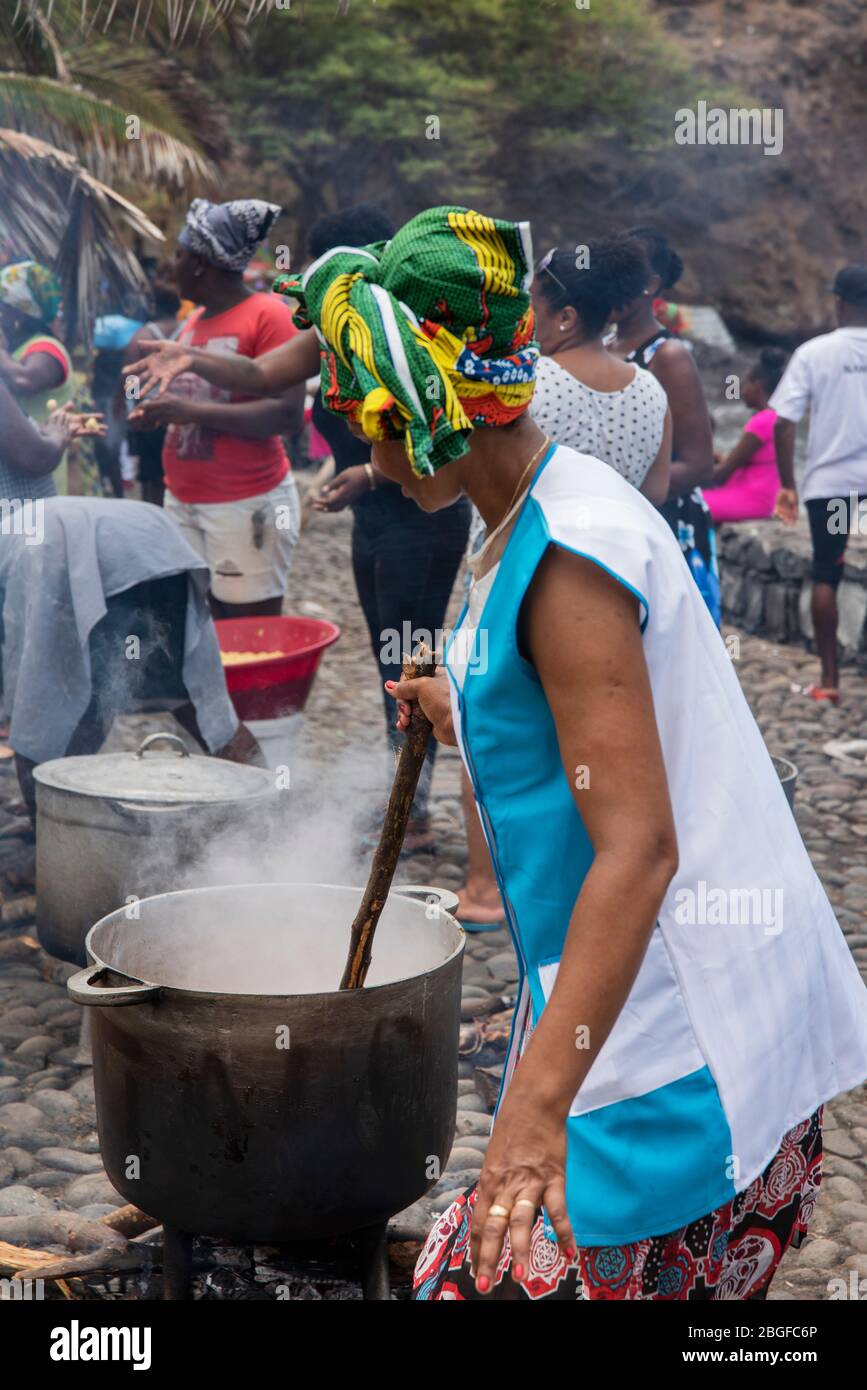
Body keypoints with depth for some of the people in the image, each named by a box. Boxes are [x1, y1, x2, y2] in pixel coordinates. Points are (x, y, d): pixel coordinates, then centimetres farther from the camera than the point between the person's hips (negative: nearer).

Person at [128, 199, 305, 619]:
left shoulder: (267, 315, -12)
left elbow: (287, 414, -22)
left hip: (247, 503, -8)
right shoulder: (195, 320, 13)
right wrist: (160, 411, 6)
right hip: (183, 500, 8)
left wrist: (193, 411, -23)